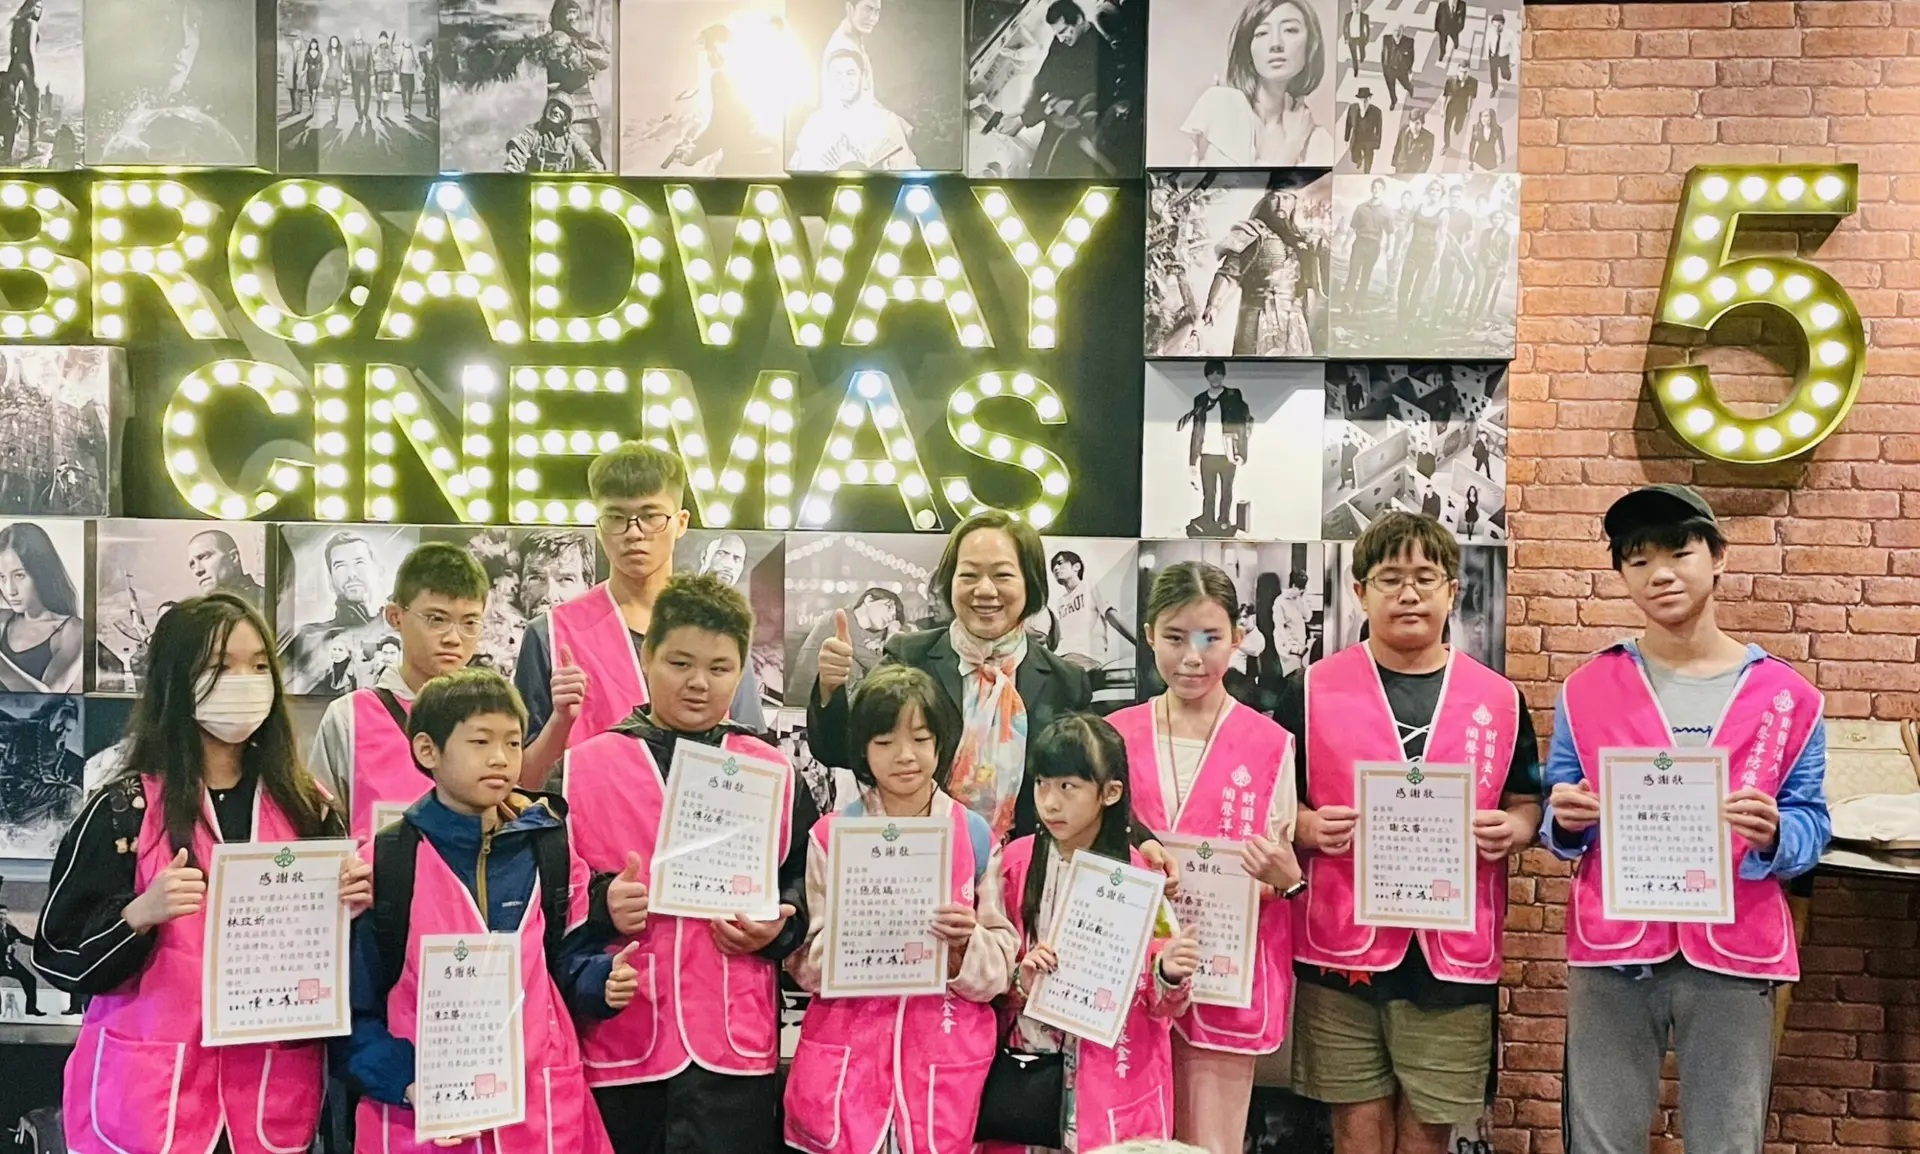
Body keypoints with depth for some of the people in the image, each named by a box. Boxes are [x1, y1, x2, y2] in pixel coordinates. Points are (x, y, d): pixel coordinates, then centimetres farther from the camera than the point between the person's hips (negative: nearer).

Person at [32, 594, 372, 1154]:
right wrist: (140, 914, -21)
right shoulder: (124, 807, -5)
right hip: (149, 1091, -3)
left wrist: (349, 907, -9)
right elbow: (61, 954, -4)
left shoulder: (306, 807, 4)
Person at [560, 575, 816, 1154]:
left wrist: (775, 928, -5)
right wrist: (600, 904, -13)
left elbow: (810, 882, 13)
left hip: (736, 1045, 0)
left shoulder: (775, 773, 8)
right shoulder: (583, 768, 4)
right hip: (618, 1041, 0)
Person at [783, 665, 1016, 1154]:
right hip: (845, 1051, 0)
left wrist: (965, 945, -17)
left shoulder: (976, 836, 2)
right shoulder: (830, 835, 1)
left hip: (945, 1055, 0)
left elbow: (1002, 963, 3)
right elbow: (806, 963, 2)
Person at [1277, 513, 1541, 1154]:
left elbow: (1526, 801, 15)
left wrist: (1512, 829, -6)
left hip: (1453, 953, 1)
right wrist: (1310, 828, -14)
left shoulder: (1499, 699, 7)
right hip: (1340, 948, -1)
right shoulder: (1310, 691, 2)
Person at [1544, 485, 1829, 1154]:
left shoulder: (1786, 695, 3)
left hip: (1734, 957, 0)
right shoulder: (1587, 689, 5)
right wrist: (1568, 821, -13)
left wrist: (1773, 837, -18)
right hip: (1611, 956, 1)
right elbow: (1560, 830, 9)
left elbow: (1811, 827, 4)